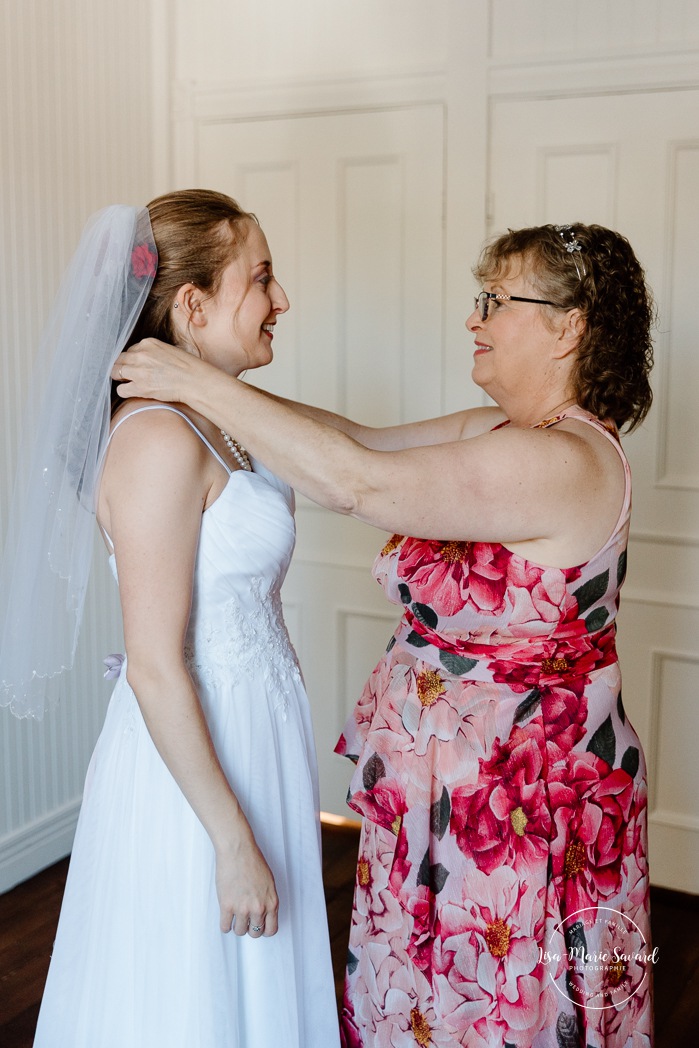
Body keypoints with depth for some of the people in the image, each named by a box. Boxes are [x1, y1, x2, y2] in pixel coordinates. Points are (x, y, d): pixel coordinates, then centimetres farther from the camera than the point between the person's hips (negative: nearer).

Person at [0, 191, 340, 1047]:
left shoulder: (213, 424, 7)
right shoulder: (159, 441, -24)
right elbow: (155, 667, -24)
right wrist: (234, 839, -20)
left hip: (248, 735, 9)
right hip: (194, 764, -9)